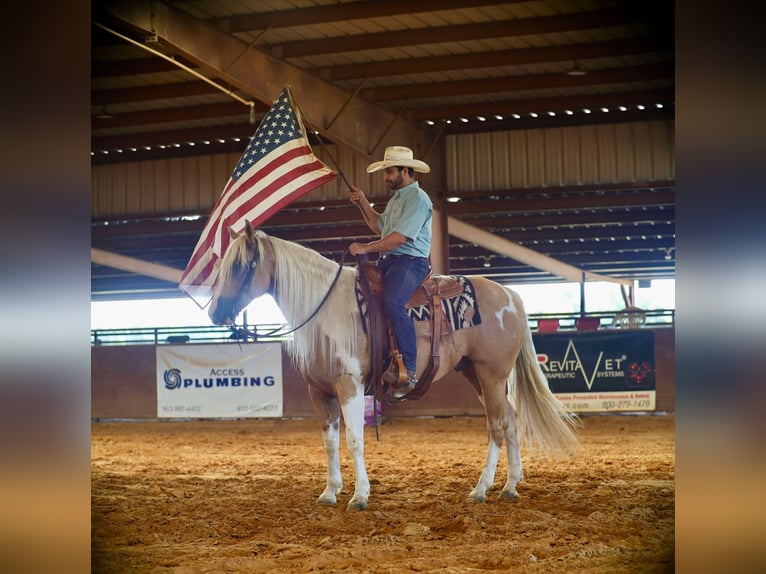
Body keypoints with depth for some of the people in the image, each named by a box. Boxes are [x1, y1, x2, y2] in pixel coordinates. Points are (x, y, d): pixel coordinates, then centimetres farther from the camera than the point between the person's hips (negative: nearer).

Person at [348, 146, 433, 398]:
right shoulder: (396, 198, 23)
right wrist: (362, 203, 24)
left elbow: (400, 237, -19)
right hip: (387, 261, 11)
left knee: (392, 301, -34)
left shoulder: (417, 199, -10)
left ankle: (409, 371, -35)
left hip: (410, 261, -11)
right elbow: (379, 227, 33)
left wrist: (366, 248, -17)